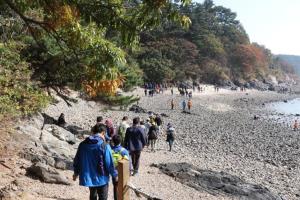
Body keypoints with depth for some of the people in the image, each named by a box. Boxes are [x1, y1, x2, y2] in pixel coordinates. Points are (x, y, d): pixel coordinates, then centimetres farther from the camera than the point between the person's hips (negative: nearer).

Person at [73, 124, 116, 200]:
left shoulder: (83, 144, 0)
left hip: (88, 176, 5)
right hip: (101, 178, -5)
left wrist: (76, 173, 23)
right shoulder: (104, 146, -18)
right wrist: (115, 175, 0)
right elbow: (109, 163, -16)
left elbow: (77, 159, 8)